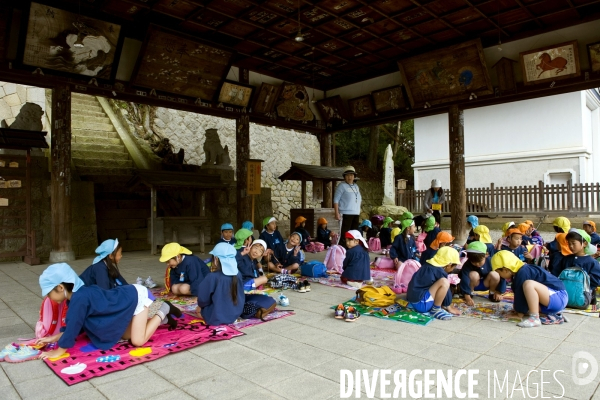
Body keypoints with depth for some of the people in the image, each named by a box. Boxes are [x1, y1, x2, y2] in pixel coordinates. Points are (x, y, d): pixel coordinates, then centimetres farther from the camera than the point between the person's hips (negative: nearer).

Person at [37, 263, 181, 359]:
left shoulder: (79, 298, -27)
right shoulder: (78, 296, 0)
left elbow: (73, 326, -23)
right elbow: (75, 326, 12)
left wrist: (59, 351, -12)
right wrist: (53, 338, 8)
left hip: (137, 295, -9)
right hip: (130, 296, 9)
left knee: (138, 341, -9)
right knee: (126, 335, 12)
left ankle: (163, 310, 7)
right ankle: (162, 318, 23)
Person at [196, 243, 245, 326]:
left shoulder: (213, 277, -23)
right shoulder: (238, 274, -8)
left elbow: (203, 297, -13)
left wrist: (200, 306, 10)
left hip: (216, 318, -4)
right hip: (235, 315, 4)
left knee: (200, 309, 22)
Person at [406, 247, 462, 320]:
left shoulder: (428, 265, 13)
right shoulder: (440, 272, -13)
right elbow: (446, 291, -3)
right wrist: (449, 307, 12)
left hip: (414, 297, 10)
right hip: (420, 304, -10)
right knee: (444, 282, -22)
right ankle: (435, 310, -8)